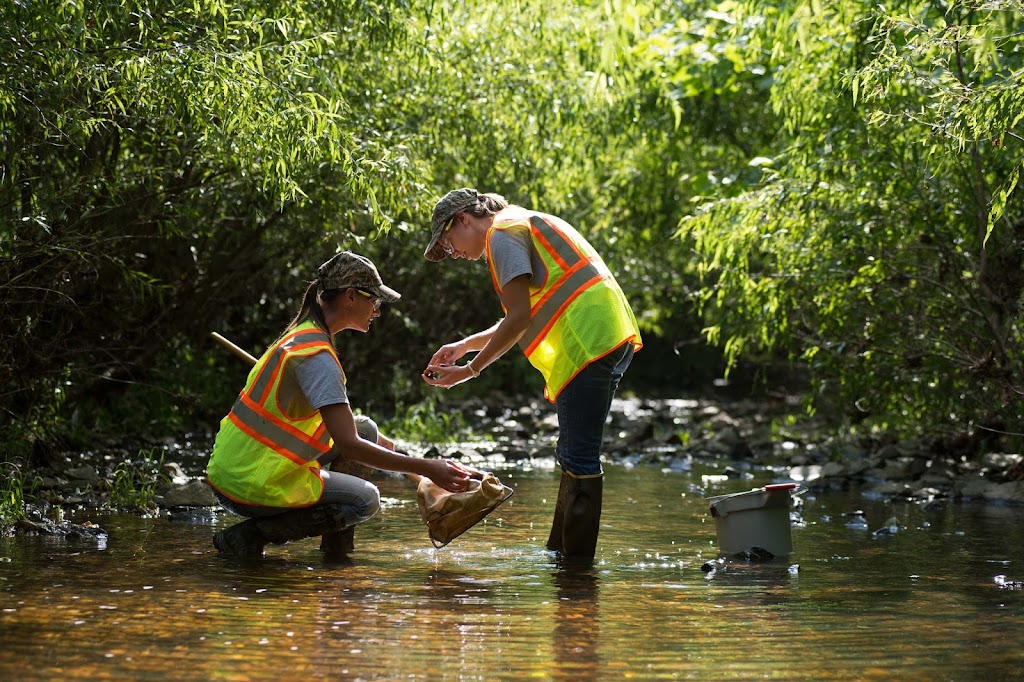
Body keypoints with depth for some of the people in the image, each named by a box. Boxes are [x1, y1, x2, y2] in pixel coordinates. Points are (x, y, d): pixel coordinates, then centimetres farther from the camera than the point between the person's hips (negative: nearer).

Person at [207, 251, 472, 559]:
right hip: (253, 485, -9)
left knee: (367, 430, 14)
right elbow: (349, 444, -26)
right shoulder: (318, 356, -19)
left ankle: (337, 545, 17)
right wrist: (426, 469, -25)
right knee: (365, 500, 0)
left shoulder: (303, 334, 12)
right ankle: (250, 535, -6)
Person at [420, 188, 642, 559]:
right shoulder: (526, 225, 27)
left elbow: (519, 318, -12)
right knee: (574, 455, 14)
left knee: (578, 458, -10)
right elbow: (530, 317, 31)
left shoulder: (503, 233, -4)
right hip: (613, 337, 11)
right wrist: (466, 345, 29)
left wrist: (469, 370, -6)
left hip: (588, 343, -11)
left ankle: (576, 561, -10)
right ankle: (558, 553, 19)